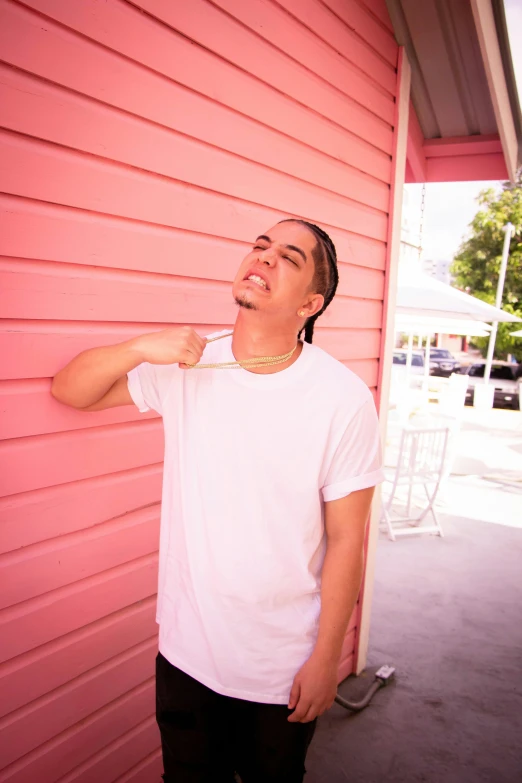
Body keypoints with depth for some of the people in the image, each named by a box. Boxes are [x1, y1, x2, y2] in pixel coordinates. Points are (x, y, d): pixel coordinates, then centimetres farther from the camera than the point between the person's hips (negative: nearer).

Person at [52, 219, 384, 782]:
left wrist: (326, 658, -7)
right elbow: (69, 390, -3)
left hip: (283, 666, -2)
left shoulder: (344, 399, -19)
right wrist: (141, 348, -21)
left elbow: (345, 539, -13)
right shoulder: (187, 366, -9)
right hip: (186, 650, 3)